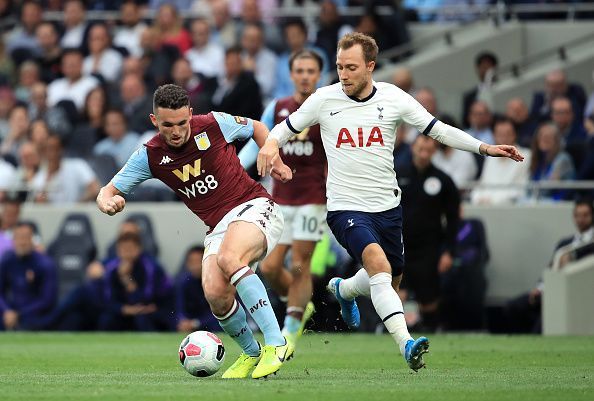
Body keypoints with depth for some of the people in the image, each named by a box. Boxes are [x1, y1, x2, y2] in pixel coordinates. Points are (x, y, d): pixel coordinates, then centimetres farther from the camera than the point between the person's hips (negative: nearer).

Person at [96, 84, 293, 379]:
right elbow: (108, 191, 4)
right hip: (218, 227, 4)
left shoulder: (215, 125, -7)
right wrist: (107, 202, -19)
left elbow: (256, 128, 14)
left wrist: (276, 162, 6)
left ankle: (275, 343, -33)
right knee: (215, 294, -22)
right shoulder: (149, 156, 0)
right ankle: (250, 353, 8)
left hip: (254, 206, -4)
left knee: (228, 259, -36)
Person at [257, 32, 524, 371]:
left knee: (389, 281, 17)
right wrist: (270, 144, -15)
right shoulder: (325, 99, -5)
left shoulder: (393, 98, -3)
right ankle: (406, 343, -38)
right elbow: (287, 127, 8)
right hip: (346, 207, -4)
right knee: (377, 262, -29)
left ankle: (343, 289, 51)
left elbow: (439, 130, 3)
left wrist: (485, 148, -6)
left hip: (387, 206, 4)